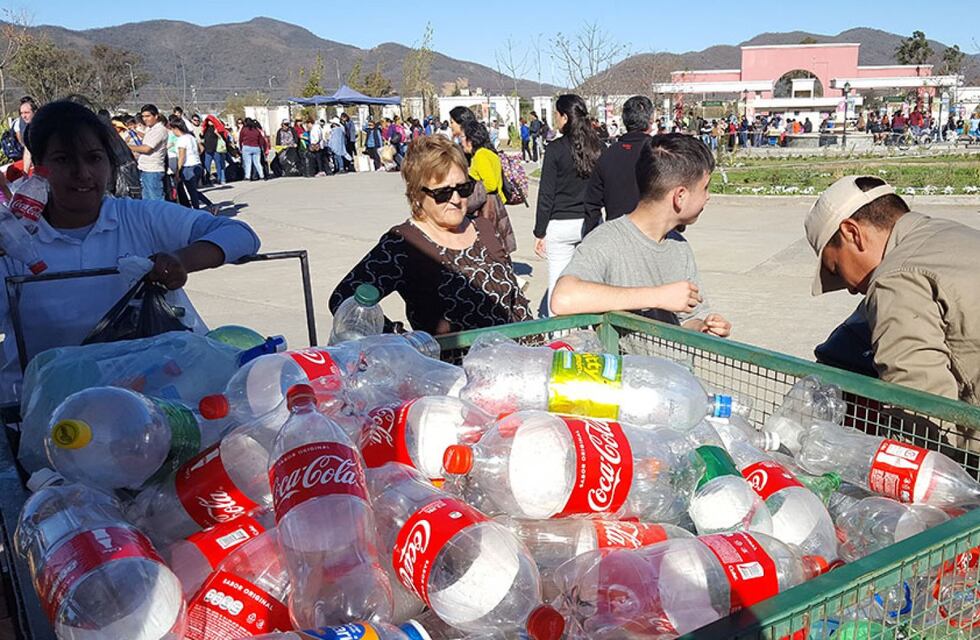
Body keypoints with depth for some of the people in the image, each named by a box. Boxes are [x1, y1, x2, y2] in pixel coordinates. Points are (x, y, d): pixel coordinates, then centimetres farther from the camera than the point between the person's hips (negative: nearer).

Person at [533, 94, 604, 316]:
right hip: (592, 223, 5)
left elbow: (546, 194, -8)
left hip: (561, 225, -4)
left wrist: (539, 233, -2)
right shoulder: (598, 147, 4)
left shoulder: (555, 149, -9)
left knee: (557, 284, 2)